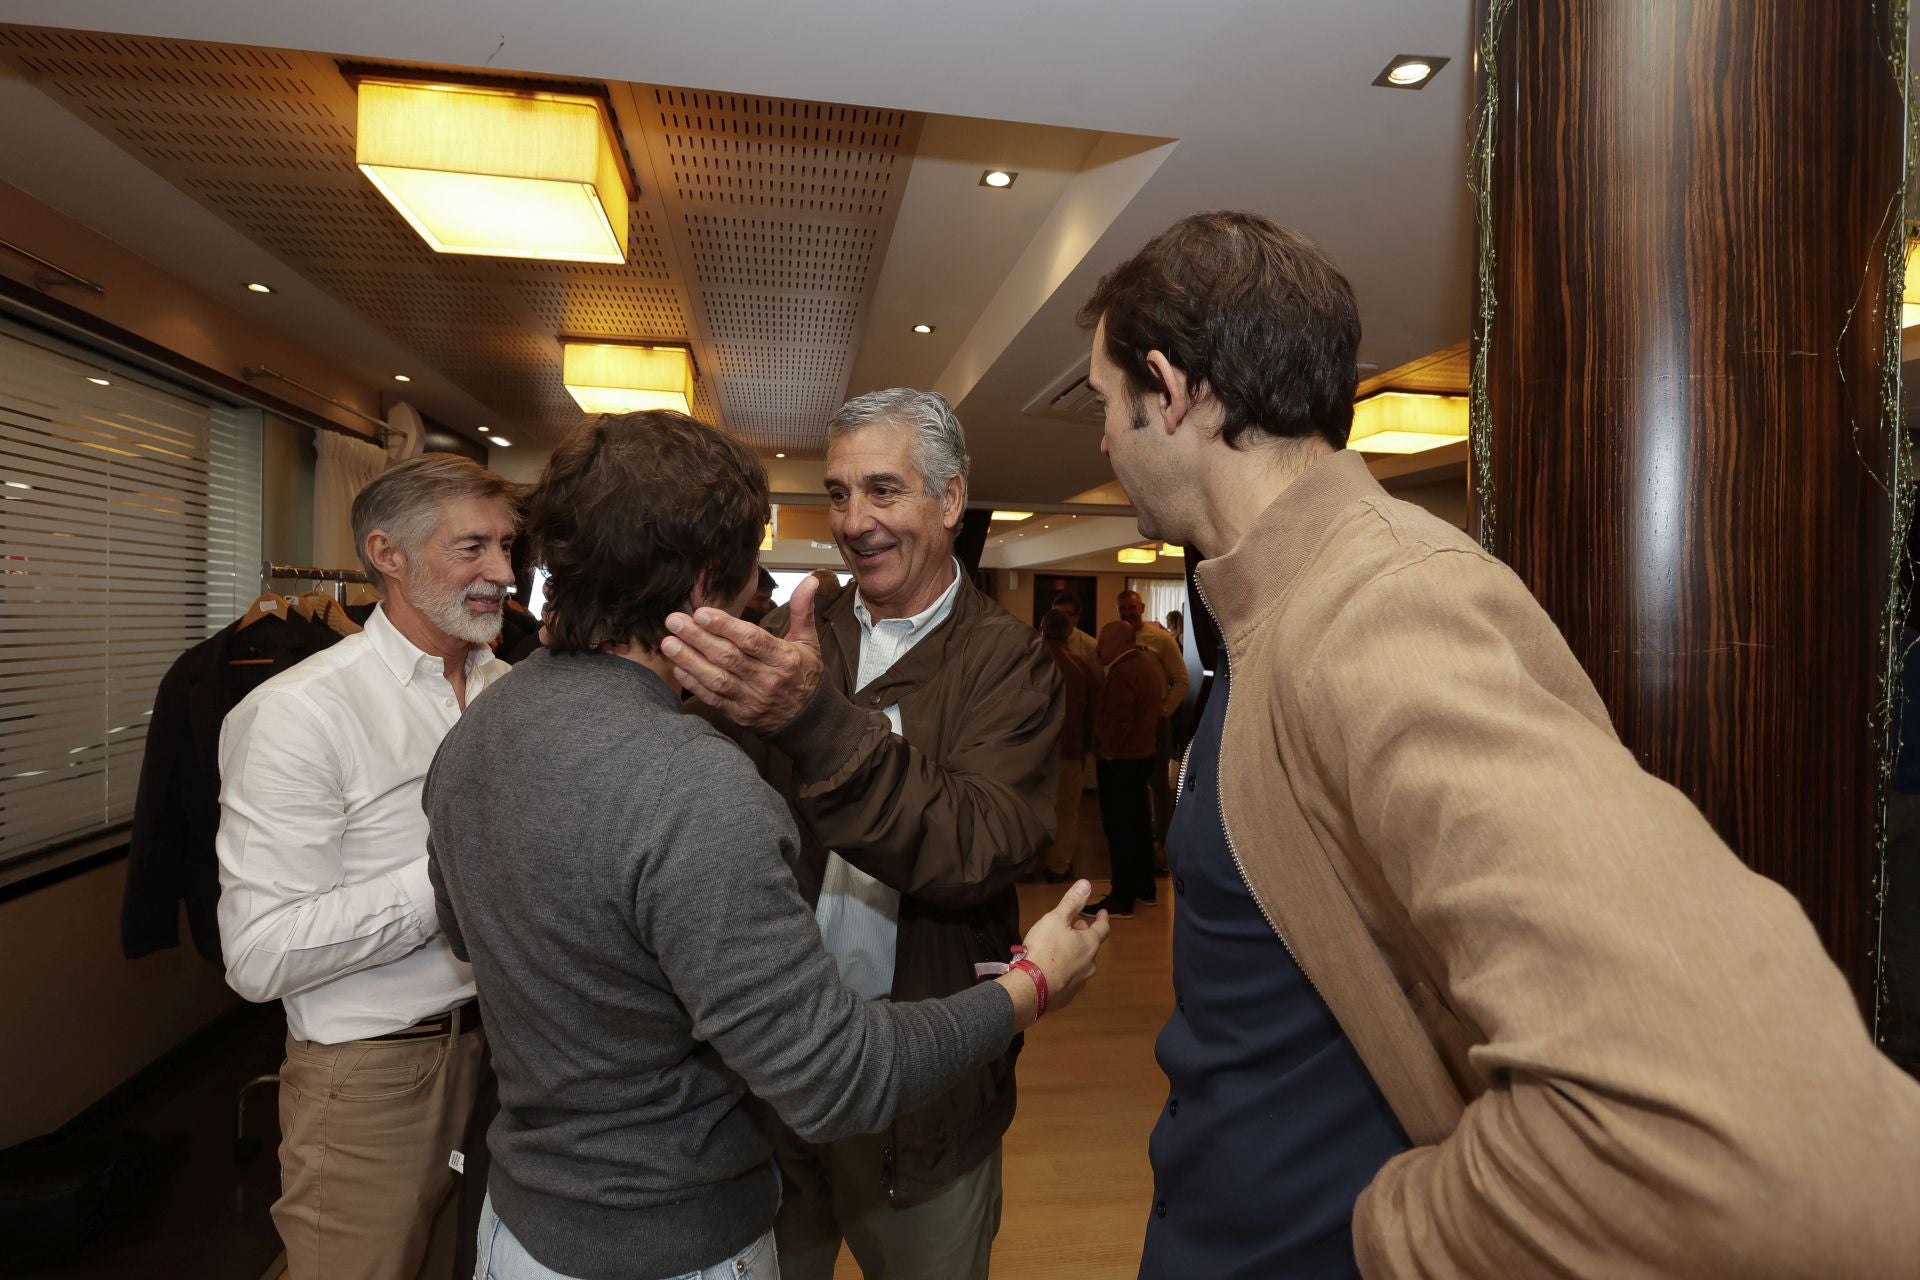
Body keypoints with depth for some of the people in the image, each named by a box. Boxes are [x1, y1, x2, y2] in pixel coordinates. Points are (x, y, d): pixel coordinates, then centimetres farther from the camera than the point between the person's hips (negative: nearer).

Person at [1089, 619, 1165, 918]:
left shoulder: (1122, 673, -20)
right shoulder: (1150, 665, 10)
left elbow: (1119, 722, -24)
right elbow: (1157, 707, 17)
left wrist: (1106, 752, -13)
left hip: (1119, 759, -10)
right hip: (1143, 754, 10)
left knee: (1119, 828, -3)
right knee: (1139, 823, 17)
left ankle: (1122, 900, 3)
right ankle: (1145, 889, 27)